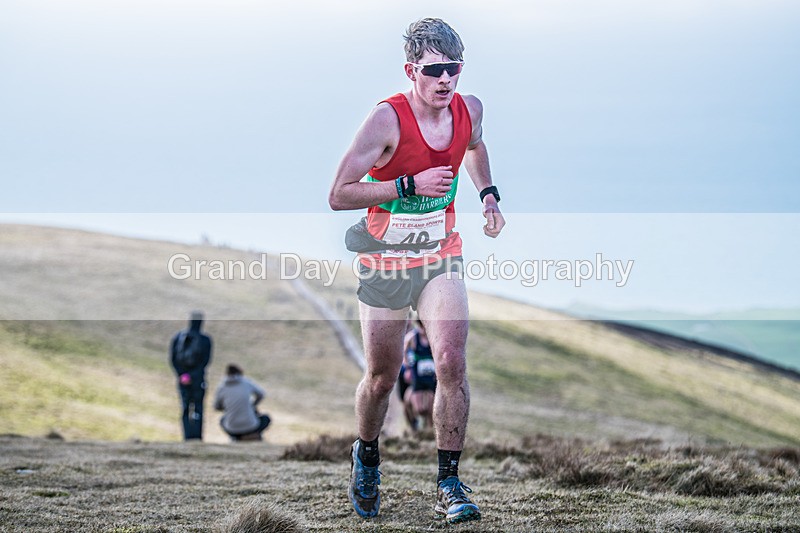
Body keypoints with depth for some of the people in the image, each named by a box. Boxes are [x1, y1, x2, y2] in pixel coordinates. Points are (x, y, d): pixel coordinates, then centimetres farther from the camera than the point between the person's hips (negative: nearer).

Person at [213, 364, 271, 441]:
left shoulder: (221, 388, -3)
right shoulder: (247, 383, -3)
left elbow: (217, 407, 14)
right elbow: (260, 394, 16)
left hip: (232, 429, 1)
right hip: (250, 426, -1)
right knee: (266, 418, 31)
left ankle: (237, 438, 18)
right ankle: (254, 435, 11)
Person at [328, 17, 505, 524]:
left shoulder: (469, 109, -4)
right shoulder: (387, 120, -21)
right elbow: (339, 196, -21)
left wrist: (489, 194, 8)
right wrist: (410, 185, -27)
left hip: (442, 258, 3)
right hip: (385, 262, -3)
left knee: (452, 362, -14)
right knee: (382, 376, 8)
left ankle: (450, 481, -5)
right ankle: (367, 455, 37)